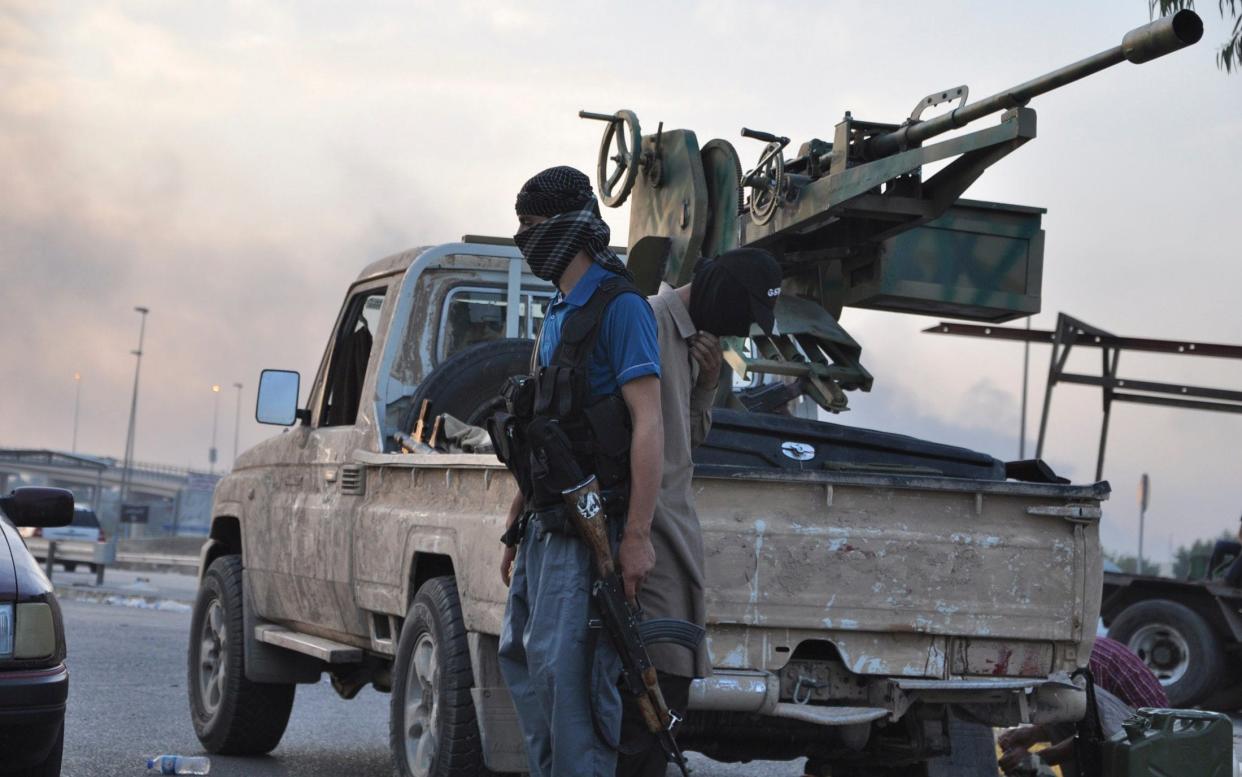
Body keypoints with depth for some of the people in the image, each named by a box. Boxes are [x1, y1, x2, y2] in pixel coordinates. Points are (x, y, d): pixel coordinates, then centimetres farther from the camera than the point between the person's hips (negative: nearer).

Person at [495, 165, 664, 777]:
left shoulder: (618, 307, -10)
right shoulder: (557, 315, 19)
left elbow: (647, 422, -17)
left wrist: (638, 537, -22)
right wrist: (515, 530, 22)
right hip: (545, 528, 10)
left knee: (565, 669, -13)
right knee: (521, 656, 12)